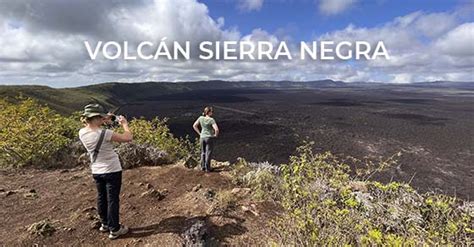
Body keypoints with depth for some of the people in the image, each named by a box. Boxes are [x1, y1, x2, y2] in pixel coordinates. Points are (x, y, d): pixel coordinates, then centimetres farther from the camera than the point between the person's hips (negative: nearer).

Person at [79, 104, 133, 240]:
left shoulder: (82, 133, -7)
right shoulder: (105, 133, -27)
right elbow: (128, 138, -22)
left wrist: (104, 122, 6)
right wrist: (125, 124, -8)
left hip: (96, 171, 7)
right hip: (112, 171, -6)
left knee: (101, 197, 20)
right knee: (112, 199, 5)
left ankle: (105, 224, 37)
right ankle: (114, 229, 18)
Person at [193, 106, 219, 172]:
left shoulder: (201, 118, -3)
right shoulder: (211, 120, -18)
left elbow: (194, 126, 4)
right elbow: (216, 129, -26)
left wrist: (199, 133, 9)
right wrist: (215, 135, -7)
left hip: (202, 137, 5)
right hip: (209, 138, -5)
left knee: (203, 153, 19)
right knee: (208, 153, 7)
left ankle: (202, 167, 27)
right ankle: (207, 168, 13)